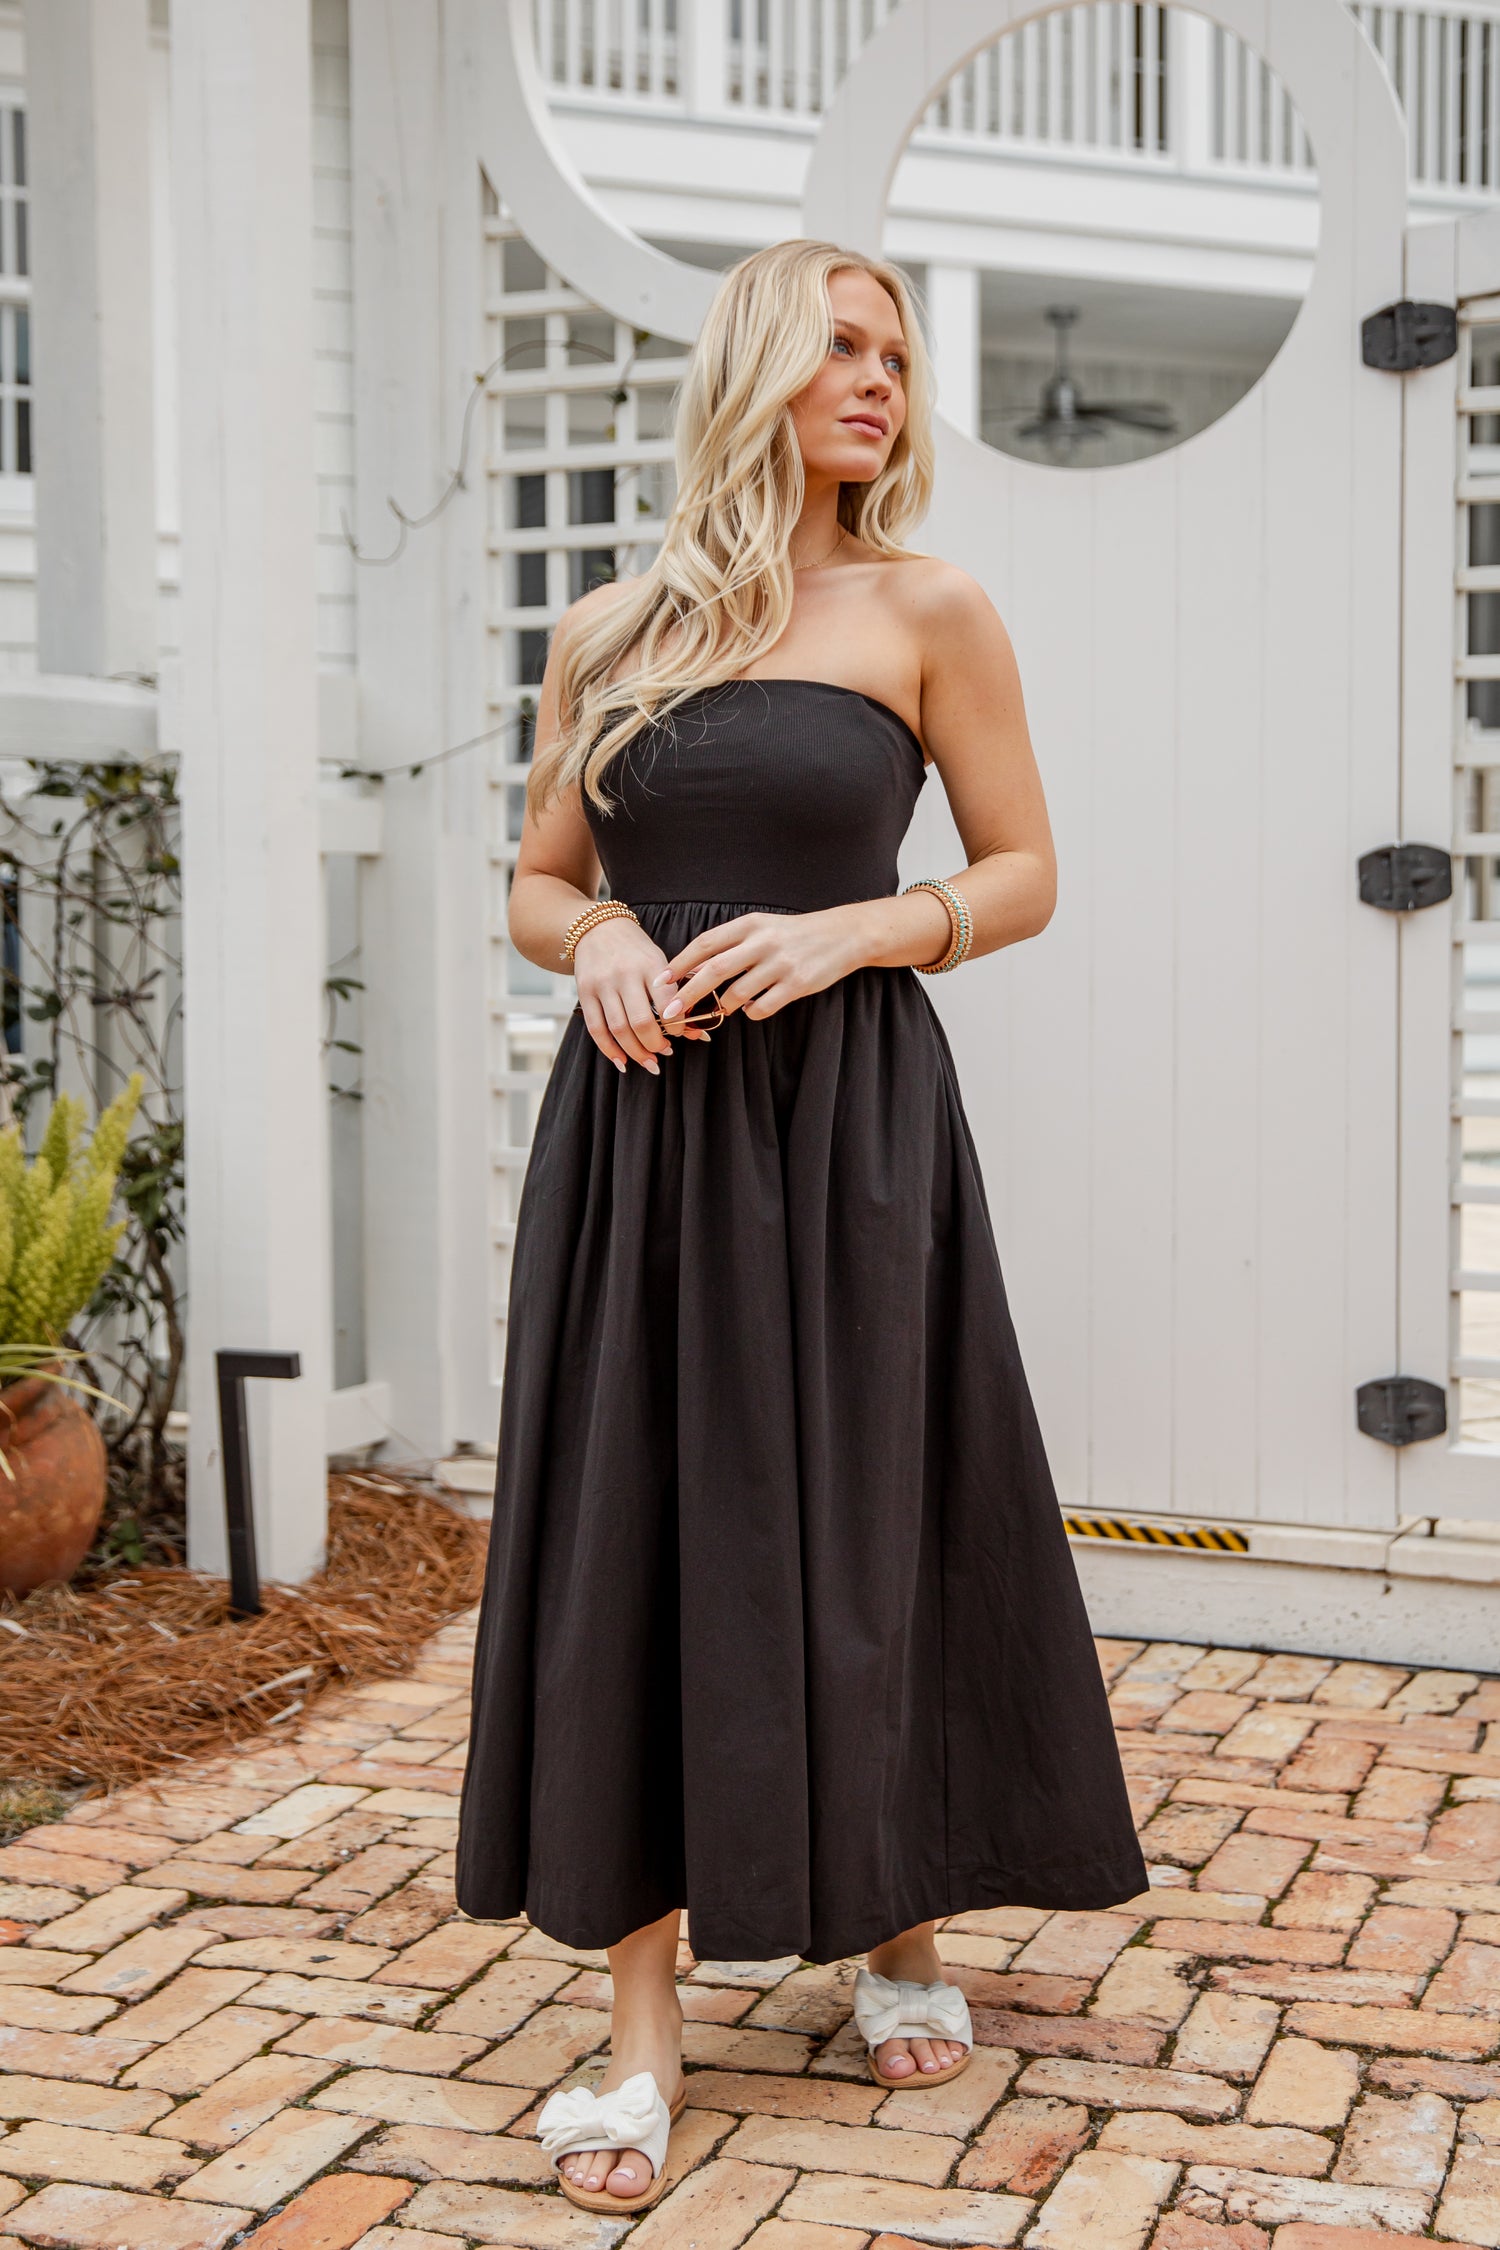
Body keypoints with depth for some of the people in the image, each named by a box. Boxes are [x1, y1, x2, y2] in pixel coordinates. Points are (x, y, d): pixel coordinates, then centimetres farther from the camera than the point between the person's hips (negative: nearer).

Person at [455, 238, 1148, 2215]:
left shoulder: (925, 611, 2)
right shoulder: (608, 632, 10)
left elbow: (1023, 876, 4)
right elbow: (538, 883, 16)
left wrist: (846, 931, -13)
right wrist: (601, 939, -7)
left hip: (848, 1120, -2)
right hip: (642, 1120, 3)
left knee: (859, 1528, 3)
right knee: (630, 1531, 0)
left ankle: (901, 1933, 28)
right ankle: (647, 2020, 10)